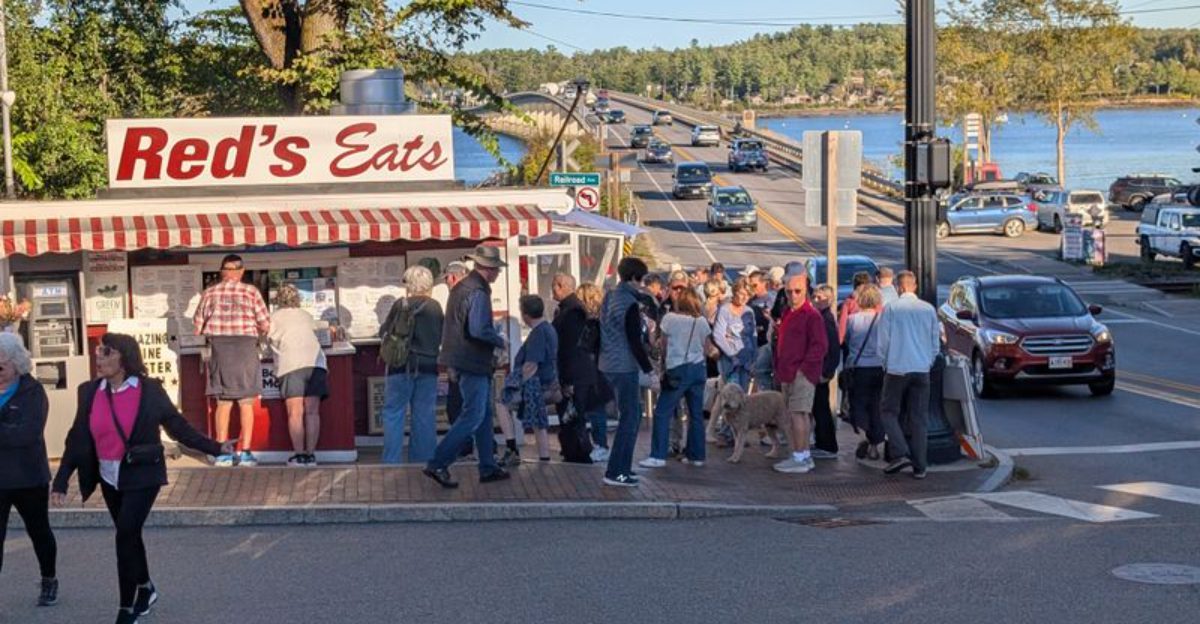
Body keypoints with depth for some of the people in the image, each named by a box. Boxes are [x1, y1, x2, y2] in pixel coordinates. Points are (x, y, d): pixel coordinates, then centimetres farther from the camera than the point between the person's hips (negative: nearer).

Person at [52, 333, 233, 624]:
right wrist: (61, 481, -2)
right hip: (108, 477, 4)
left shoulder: (150, 390, -10)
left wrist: (215, 447, -9)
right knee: (129, 535, 16)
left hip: (142, 477, -4)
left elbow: (177, 425, -3)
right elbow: (78, 438, 2)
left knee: (125, 536, -11)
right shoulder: (89, 392, 0)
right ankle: (145, 589, 39)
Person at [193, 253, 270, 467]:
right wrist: (256, 334, 18)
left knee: (223, 403, 9)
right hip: (246, 347, -2)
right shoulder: (250, 291, -3)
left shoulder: (211, 292, 3)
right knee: (246, 403, 5)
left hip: (219, 348, 2)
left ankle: (222, 453, 7)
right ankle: (246, 453, 1)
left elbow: (198, 324, 7)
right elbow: (265, 324, -3)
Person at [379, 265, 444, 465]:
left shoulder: (400, 305, -6)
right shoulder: (435, 307, 0)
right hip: (427, 365, 2)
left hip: (401, 365, -2)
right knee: (424, 415, 8)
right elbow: (442, 338, 8)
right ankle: (423, 459, 9)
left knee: (394, 413, 3)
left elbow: (383, 332, 3)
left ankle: (391, 461, -2)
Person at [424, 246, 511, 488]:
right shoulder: (477, 293, -18)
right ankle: (437, 464, -8)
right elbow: (479, 330, -27)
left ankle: (488, 468, 19)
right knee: (473, 417, -7)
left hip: (462, 359, 10)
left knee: (485, 413, 15)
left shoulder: (461, 287, 14)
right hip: (473, 362, -10)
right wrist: (499, 341, -9)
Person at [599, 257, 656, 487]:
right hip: (625, 367, -9)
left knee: (632, 414, 20)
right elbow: (635, 341, -19)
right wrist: (648, 370, -14)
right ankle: (615, 472, -6)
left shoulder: (609, 297, 11)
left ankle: (623, 465, 24)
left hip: (609, 363, 9)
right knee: (629, 418, -4)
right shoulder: (630, 303, -16)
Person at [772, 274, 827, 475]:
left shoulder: (812, 315, -10)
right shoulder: (787, 314, 17)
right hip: (787, 374, 9)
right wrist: (780, 369, 17)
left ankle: (800, 458, -8)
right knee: (793, 414, 12)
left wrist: (803, 367, -18)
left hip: (802, 374, -9)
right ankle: (803, 456, 19)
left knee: (798, 413, -10)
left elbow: (819, 346, -15)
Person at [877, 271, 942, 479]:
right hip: (922, 369, 3)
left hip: (897, 368, -3)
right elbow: (936, 342, 9)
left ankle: (900, 453, -9)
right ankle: (919, 466, 5)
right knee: (919, 418, 6)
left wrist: (886, 364, 12)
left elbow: (883, 341, -2)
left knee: (889, 411, 8)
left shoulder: (891, 309, -6)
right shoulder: (929, 309, 3)